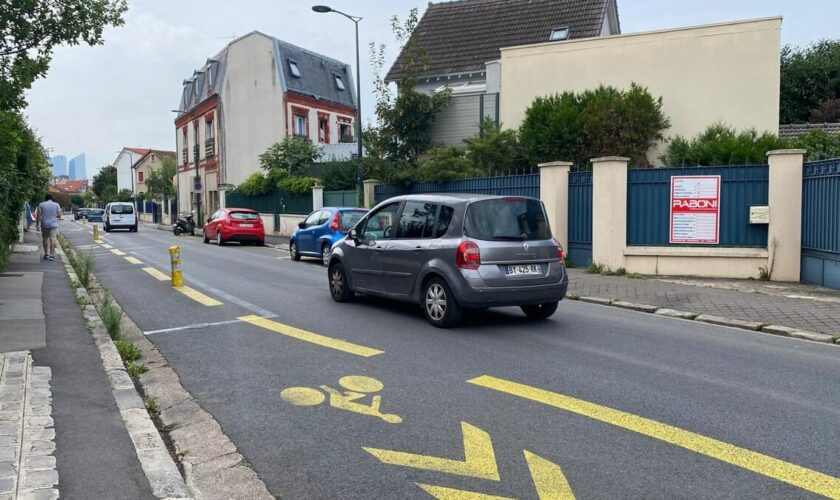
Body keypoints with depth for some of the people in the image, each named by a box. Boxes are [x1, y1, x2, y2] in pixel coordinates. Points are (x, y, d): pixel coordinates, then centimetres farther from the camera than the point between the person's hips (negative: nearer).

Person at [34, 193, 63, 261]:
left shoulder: (41, 205, 0)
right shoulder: (56, 205, -2)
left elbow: (38, 216, -3)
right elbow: (59, 215, 0)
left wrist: (37, 225, 2)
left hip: (44, 225, 1)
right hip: (53, 225, -1)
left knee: (45, 239, 12)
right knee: (52, 239, -2)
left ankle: (46, 254, 17)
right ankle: (52, 255, -8)